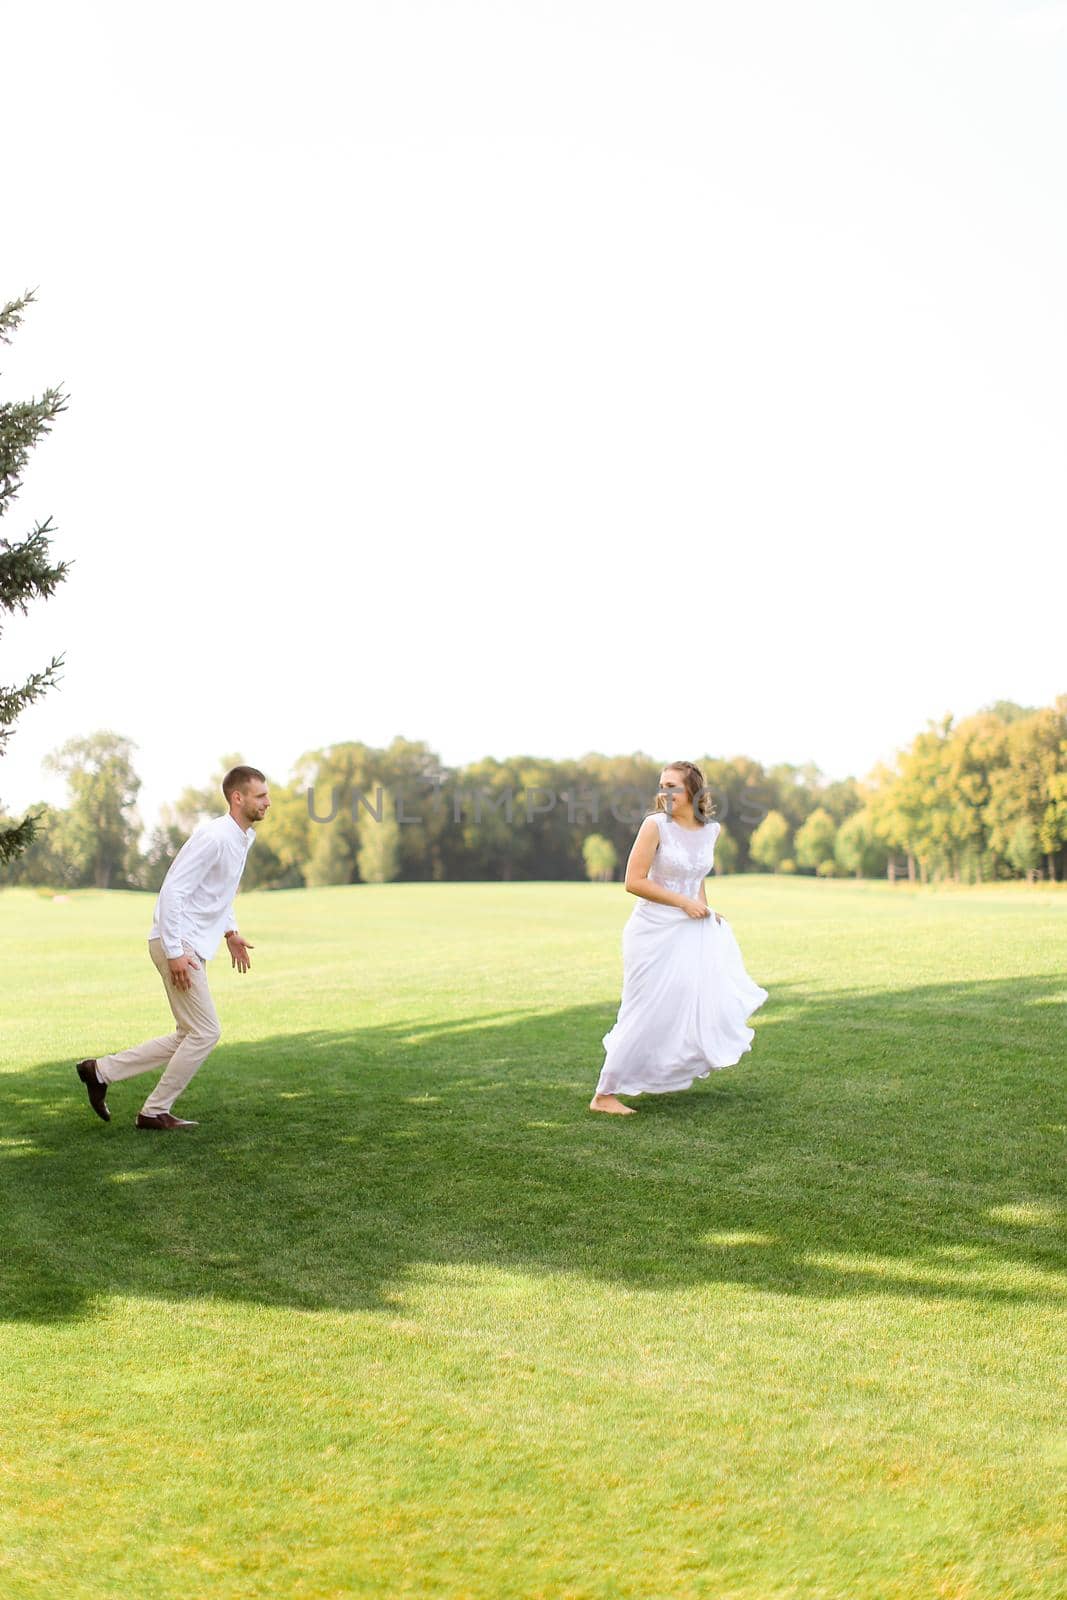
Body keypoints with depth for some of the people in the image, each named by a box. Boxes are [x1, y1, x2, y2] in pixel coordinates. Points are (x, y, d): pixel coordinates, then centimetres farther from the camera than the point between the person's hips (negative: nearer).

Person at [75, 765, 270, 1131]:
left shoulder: (244, 837, 11)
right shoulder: (213, 837, -19)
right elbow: (172, 891, -23)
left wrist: (230, 932, 20)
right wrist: (175, 952, -24)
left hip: (193, 946, 10)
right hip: (177, 944, -10)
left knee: (189, 1037, 12)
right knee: (205, 1033, -5)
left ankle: (101, 1070, 19)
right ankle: (155, 1112, 9)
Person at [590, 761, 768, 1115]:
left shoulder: (710, 830, 4)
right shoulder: (655, 825, -14)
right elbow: (633, 882, -17)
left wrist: (705, 909, 5)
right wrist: (684, 903, -17)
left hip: (691, 930, 6)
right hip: (656, 932, -6)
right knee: (645, 1015, -5)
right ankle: (604, 1095, 5)